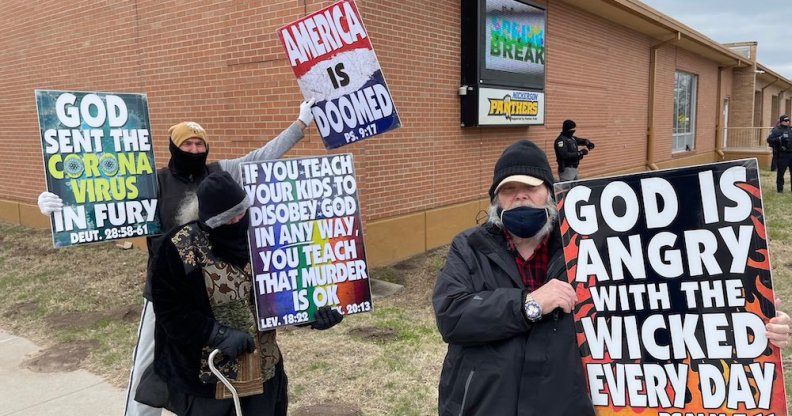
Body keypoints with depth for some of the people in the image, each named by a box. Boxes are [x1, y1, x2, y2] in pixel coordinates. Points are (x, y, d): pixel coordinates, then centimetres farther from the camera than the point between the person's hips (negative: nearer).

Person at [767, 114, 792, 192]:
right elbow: (769, 140, -14)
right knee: (780, 172, -1)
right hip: (782, 155, -6)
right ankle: (780, 188, 8)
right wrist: (780, 138, -24)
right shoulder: (776, 130, -3)